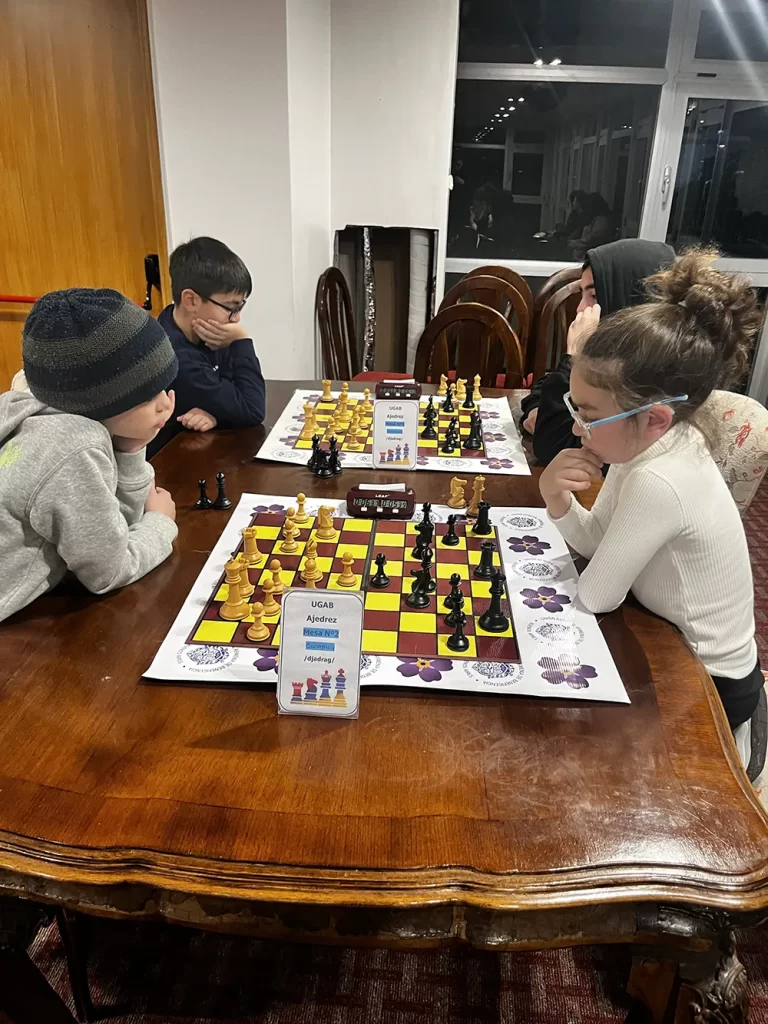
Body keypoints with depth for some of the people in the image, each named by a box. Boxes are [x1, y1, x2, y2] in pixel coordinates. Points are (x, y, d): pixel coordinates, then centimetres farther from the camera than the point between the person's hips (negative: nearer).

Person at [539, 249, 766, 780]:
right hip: (686, 650, 8)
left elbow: (595, 596, -25)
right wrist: (557, 499, -23)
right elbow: (595, 542, -3)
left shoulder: (659, 483, -37)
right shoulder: (659, 443, -10)